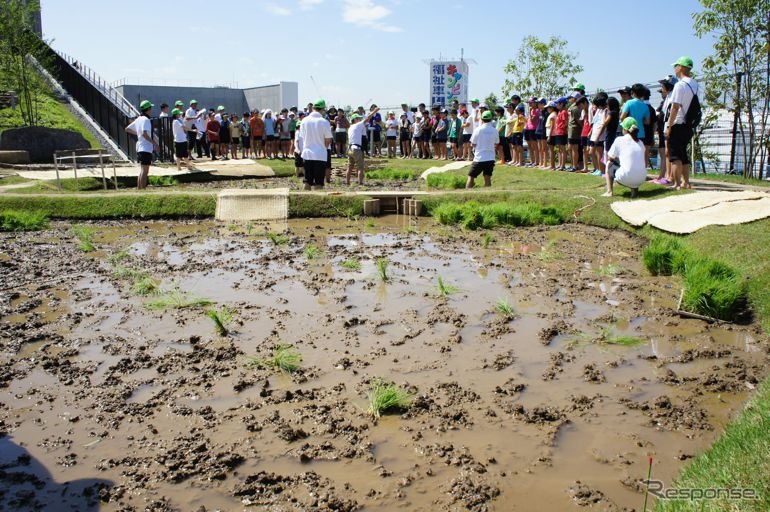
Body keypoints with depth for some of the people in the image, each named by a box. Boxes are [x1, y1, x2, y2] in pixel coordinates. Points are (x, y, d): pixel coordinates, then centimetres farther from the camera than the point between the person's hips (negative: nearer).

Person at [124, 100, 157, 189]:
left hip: (140, 148, 9)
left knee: (142, 170, 16)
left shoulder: (138, 119, 13)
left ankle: (139, 189, 19)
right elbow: (144, 134, -25)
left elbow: (127, 129, 20)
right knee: (145, 171, -8)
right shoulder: (145, 119, -13)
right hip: (146, 148, -9)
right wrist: (154, 143, -20)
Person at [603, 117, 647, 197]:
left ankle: (609, 191, 12)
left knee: (609, 165, 22)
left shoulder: (619, 140, 0)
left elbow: (610, 158, 9)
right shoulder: (640, 142, 15)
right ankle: (634, 188, 14)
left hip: (626, 179, -4)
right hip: (641, 179, 5)